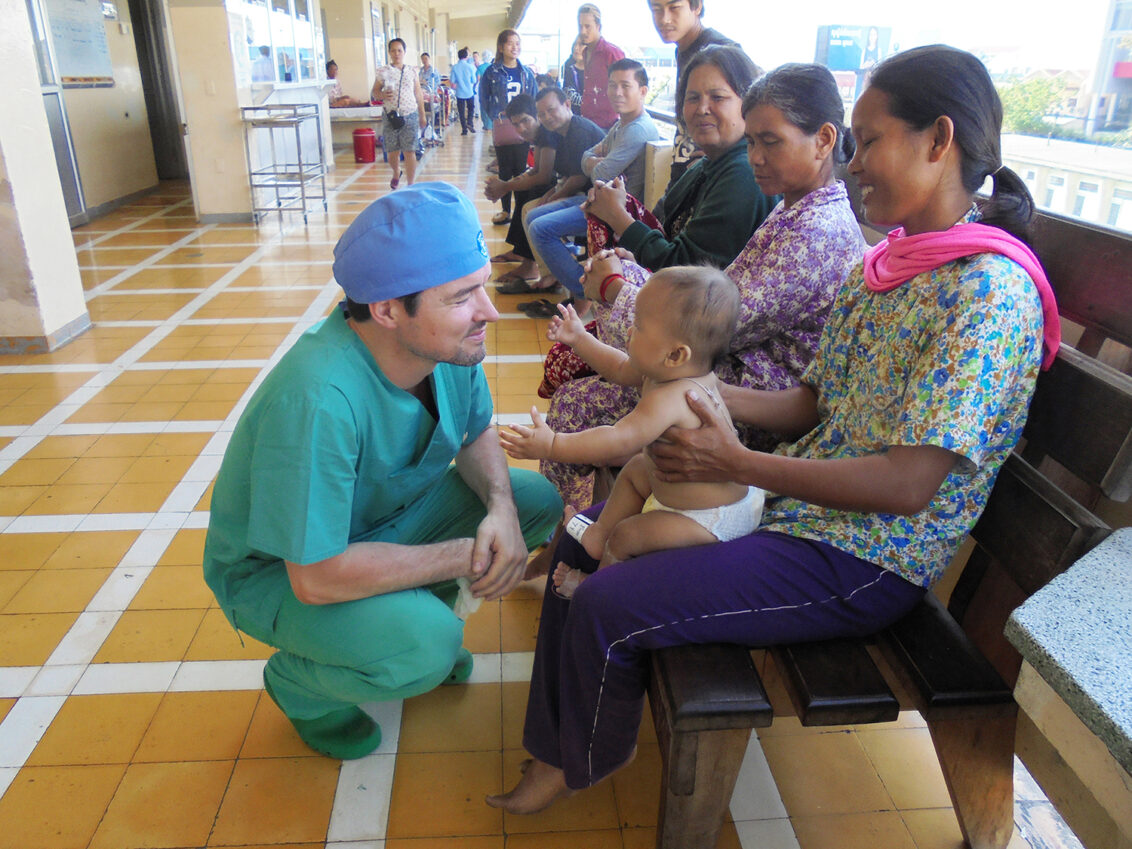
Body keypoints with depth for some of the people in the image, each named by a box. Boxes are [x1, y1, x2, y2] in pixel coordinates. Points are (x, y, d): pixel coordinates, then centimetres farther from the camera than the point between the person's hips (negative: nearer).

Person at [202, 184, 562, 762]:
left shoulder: (449, 341, -17)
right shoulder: (316, 399, -39)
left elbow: (476, 436, 1)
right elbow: (317, 576, -35)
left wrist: (501, 507, -20)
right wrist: (465, 557, -26)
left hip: (387, 513, 7)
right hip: (278, 569, -6)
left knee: (538, 500, -7)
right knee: (424, 644, -32)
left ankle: (420, 606, 14)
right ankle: (297, 683, 3)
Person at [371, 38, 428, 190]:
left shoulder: (411, 71, 7)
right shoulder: (383, 72, 3)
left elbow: (418, 94, 12)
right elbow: (374, 92, 5)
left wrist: (422, 115, 12)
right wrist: (382, 95, -18)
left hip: (410, 116, 0)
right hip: (390, 116, 0)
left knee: (410, 152, -3)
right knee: (392, 152, 5)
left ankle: (411, 186, 3)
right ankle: (396, 173, 37)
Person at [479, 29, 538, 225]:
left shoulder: (527, 73, 7)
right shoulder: (492, 72, 0)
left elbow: (535, 98, 12)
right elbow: (484, 100, 4)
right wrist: (496, 115, -6)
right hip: (502, 128, -2)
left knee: (521, 169, 5)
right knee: (505, 170, 4)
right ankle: (505, 210, 13)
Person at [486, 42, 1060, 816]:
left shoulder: (990, 290, -20)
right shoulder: (885, 266, 7)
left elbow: (908, 484, -25)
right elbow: (814, 405, 10)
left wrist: (738, 464, -22)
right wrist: (699, 394, -3)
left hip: (863, 564, -9)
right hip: (799, 503, 9)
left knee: (606, 606, -15)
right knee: (586, 534, 6)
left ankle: (585, 764, 20)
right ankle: (557, 750, 22)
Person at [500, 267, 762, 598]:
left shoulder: (669, 399, -36)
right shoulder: (688, 373, -3)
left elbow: (618, 441, -43)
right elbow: (621, 369, 13)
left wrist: (553, 445, -42)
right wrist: (580, 339, 17)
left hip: (713, 518, -10)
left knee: (626, 537, -3)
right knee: (635, 470, 23)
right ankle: (601, 534, 32)